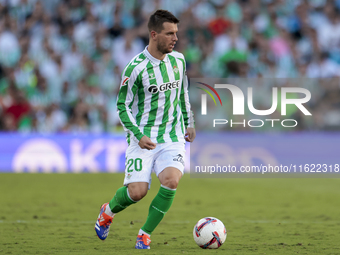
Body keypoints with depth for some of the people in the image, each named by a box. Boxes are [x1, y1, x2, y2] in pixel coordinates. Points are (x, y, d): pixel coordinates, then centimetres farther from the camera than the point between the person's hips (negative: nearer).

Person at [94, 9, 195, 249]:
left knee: (171, 180, -22)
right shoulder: (136, 67, -12)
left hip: (172, 137, 4)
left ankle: (145, 235, -7)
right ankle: (108, 212, 23)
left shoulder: (178, 60, 5)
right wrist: (139, 136, -17)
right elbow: (123, 106, -7)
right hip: (143, 137, -4)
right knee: (137, 191, -13)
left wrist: (189, 123, 24)